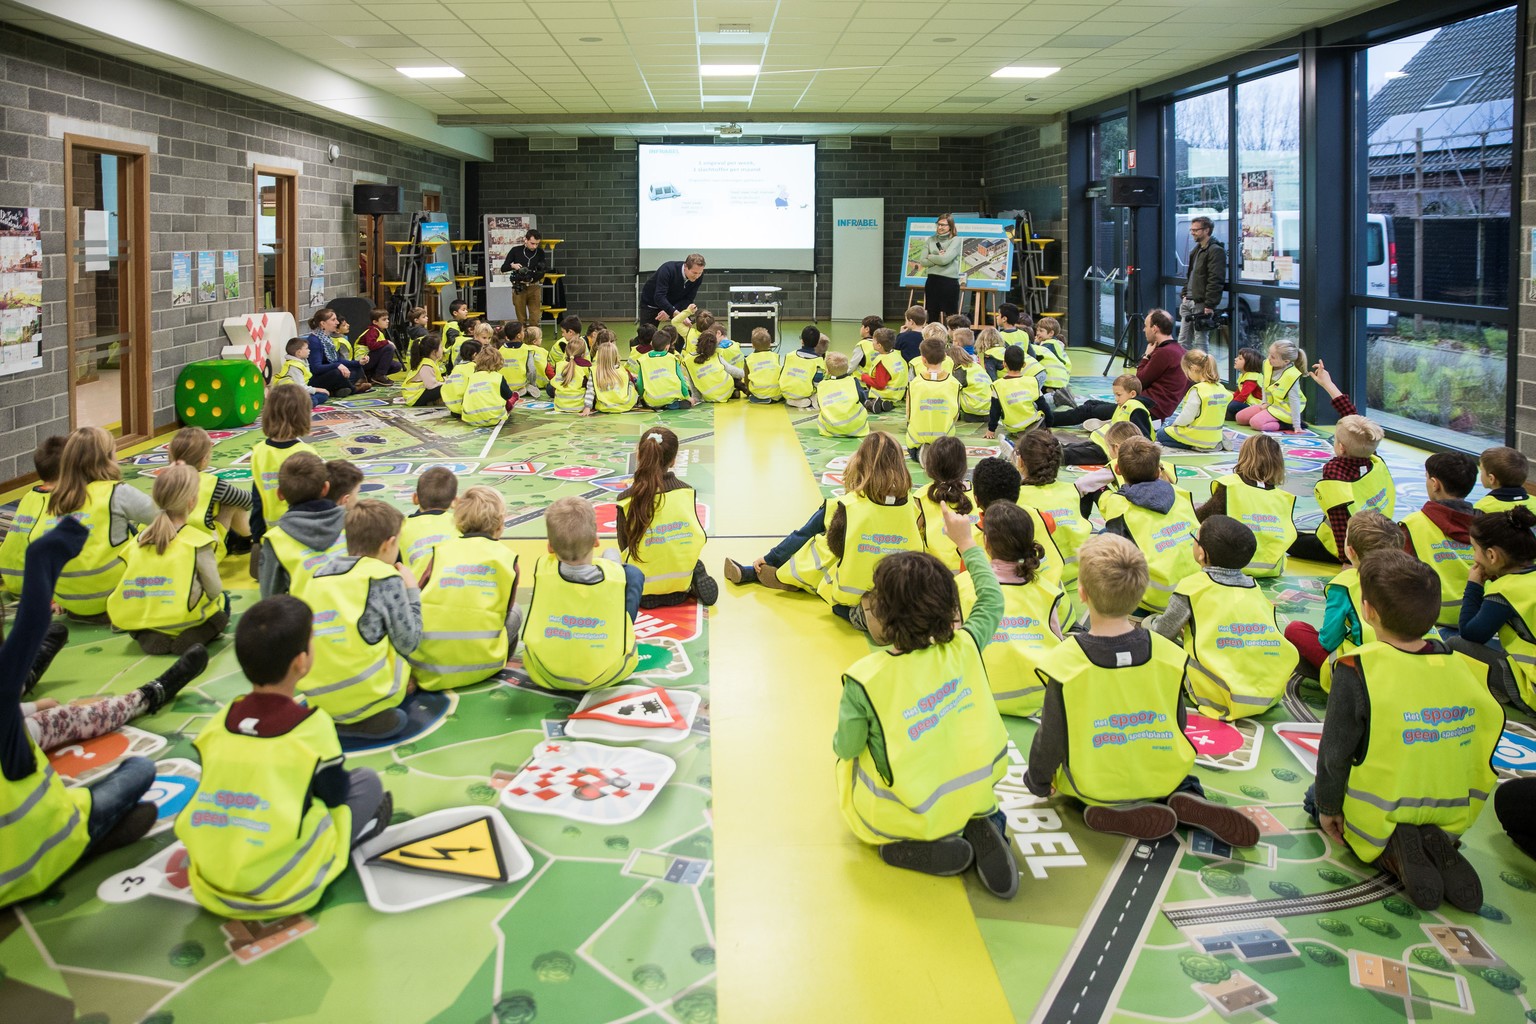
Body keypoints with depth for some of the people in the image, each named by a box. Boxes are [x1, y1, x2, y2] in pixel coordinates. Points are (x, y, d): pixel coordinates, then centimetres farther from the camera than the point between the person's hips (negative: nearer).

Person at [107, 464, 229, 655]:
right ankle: (194, 637, -7)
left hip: (138, 618, 4)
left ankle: (148, 637, 4)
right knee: (222, 600, 24)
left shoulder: (140, 539, 3)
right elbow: (214, 591, -8)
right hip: (183, 619, -4)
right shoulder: (198, 542, -13)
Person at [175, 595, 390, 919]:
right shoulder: (312, 725, -11)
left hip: (209, 886, 4)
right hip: (285, 888, -4)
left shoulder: (218, 723, 1)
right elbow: (336, 797, 3)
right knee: (368, 782, 13)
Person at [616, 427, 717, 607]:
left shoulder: (626, 500, -15)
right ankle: (692, 585, 3)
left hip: (644, 587, -3)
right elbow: (698, 537, 2)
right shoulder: (687, 492, -8)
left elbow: (625, 548, -6)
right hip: (682, 578, 3)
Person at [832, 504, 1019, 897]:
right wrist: (966, 543, 16)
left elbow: (847, 747, -11)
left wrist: (841, 742, 13)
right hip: (972, 799, 4)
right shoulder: (964, 648, -15)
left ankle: (917, 849, 3)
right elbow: (991, 601, 6)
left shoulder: (864, 679, -25)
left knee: (847, 763, 26)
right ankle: (978, 829, 6)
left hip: (897, 818, -3)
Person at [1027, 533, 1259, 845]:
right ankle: (1188, 801, 0)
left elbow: (1051, 737, -11)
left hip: (1097, 787, -4)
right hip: (1163, 779, 4)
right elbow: (1177, 724, 3)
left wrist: (1037, 781, 8)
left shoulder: (1065, 662, -21)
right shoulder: (1168, 654, -10)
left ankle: (1122, 812, -1)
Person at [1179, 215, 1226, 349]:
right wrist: (1184, 294, 14)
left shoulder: (1216, 251, -11)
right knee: (1183, 341, 10)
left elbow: (1215, 280, -18)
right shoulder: (1196, 250, 19)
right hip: (1188, 302, 9)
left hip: (1202, 304, -9)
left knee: (1201, 342, -5)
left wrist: (1209, 305, -21)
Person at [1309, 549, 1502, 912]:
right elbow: (1485, 746, 1)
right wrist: (1451, 808, 17)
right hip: (1452, 817, 4)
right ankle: (1435, 844, 2)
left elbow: (1335, 753, -17)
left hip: (1377, 818, -4)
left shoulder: (1356, 671, -23)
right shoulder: (1465, 666, -10)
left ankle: (1391, 853, -2)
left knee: (1315, 798, 27)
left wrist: (1328, 809, 1)